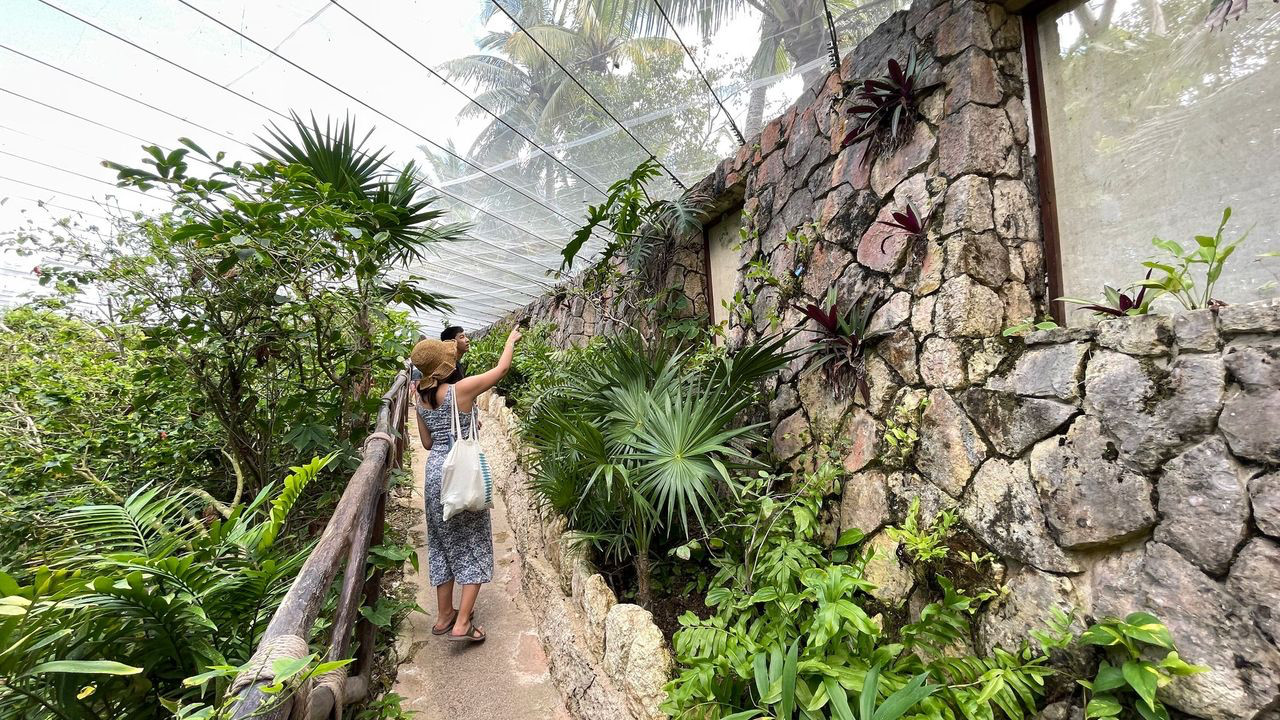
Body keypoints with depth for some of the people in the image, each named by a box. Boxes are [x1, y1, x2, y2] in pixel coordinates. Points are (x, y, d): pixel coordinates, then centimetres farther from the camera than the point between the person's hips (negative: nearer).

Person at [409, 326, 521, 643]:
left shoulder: (422, 399, 3)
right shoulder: (462, 389, -15)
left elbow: (427, 442, 11)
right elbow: (501, 368, -4)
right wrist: (511, 340, 11)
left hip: (435, 471, 6)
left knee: (445, 543, 19)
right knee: (474, 545, 8)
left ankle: (444, 615, 31)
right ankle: (462, 623, 7)